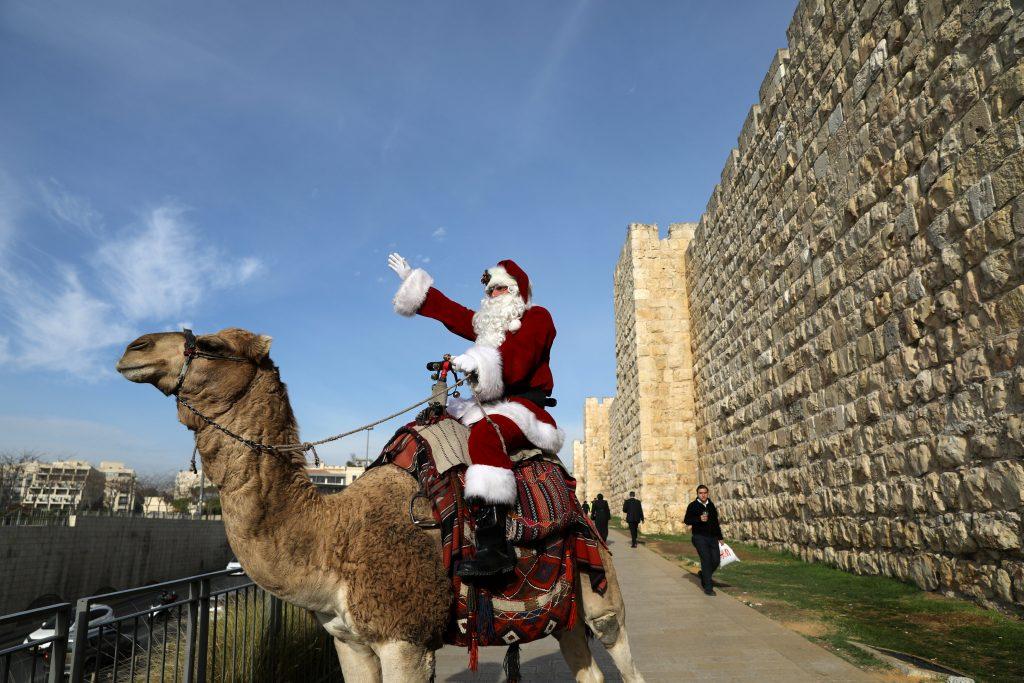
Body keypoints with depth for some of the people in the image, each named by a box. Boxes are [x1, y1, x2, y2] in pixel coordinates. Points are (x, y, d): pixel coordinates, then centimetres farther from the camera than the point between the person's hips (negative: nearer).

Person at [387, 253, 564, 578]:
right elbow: (449, 311, 31)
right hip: (489, 407, 9)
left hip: (523, 406, -9)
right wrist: (412, 279, 34)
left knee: (486, 433, -40)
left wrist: (479, 362, -26)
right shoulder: (487, 322, 24)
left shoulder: (536, 317, 2)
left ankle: (494, 547, -48)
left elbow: (517, 363, -15)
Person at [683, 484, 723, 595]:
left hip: (712, 537, 5)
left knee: (716, 560, 0)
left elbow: (716, 521, 19)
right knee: (706, 560, -12)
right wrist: (699, 519, -21)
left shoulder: (711, 505, 13)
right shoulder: (693, 506, -2)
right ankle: (708, 588, -5)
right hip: (700, 537, -5)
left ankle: (703, 574, 29)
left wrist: (719, 537, 18)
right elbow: (686, 520, -6)